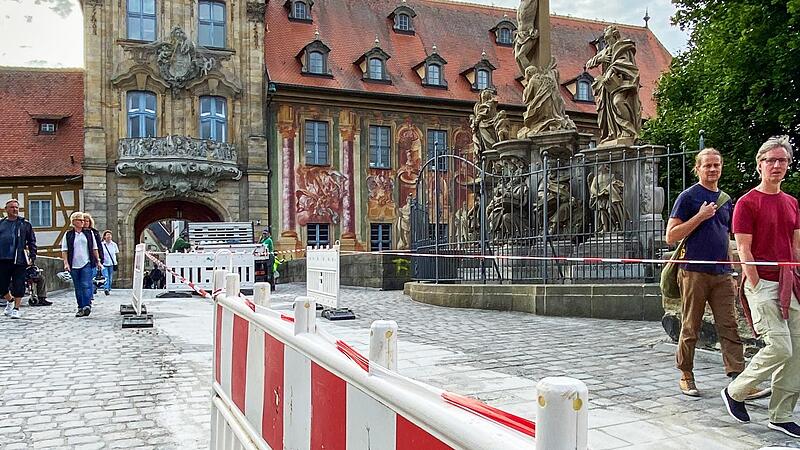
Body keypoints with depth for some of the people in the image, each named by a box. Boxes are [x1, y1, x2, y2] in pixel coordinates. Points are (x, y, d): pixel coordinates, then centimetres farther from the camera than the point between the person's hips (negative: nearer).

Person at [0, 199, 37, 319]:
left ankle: (16, 308, 9)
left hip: (18, 259, -3)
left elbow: (32, 241, 6)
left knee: (18, 285, -2)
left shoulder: (25, 224, 5)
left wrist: (32, 256, -2)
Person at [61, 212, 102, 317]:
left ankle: (87, 306, -18)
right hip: (74, 265, 1)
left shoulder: (89, 233, 9)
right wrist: (66, 263, -8)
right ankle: (81, 307, 16)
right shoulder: (68, 235, 6)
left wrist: (98, 261, 9)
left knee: (86, 285, -13)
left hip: (87, 264, -1)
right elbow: (64, 250, 4)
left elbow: (94, 248, 13)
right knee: (78, 288, 8)